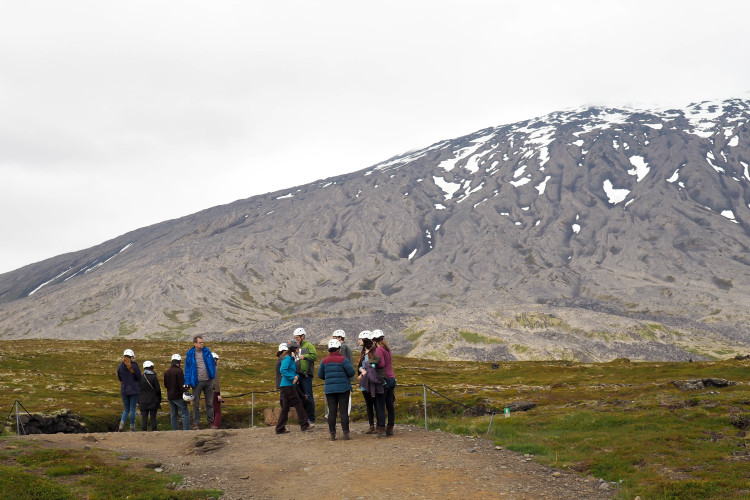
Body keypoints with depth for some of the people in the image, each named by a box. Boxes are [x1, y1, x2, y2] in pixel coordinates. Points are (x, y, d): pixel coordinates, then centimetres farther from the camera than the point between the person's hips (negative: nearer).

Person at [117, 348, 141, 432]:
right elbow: (139, 378, -6)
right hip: (134, 390, -3)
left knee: (126, 409, 15)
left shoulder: (120, 367, -2)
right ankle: (132, 427, 10)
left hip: (124, 390, 3)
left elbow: (119, 379, 9)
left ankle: (122, 422, -9)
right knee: (132, 409, 6)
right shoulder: (135, 366, -13)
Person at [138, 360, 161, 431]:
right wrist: (159, 401, 4)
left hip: (143, 402, 2)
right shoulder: (154, 377, -8)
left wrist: (139, 401, 13)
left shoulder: (141, 378, -1)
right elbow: (158, 390, -7)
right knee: (153, 418, 4)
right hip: (153, 401, -2)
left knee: (144, 418, 3)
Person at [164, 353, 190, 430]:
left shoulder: (166, 372, 9)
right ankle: (186, 430, -14)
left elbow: (165, 385, 18)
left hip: (170, 396, 7)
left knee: (173, 415, 10)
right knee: (185, 413, -6)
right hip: (178, 396, -7)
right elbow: (182, 385, -16)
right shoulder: (179, 371, -14)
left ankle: (175, 430, 10)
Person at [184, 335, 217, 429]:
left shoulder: (207, 351, 3)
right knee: (196, 404, 3)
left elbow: (212, 364, 12)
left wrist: (213, 375, 3)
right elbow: (187, 368, -1)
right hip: (197, 382, -2)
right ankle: (196, 423, 10)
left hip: (208, 381, 2)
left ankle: (210, 421, 18)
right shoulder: (190, 354, -4)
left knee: (210, 402, 9)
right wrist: (187, 382, -6)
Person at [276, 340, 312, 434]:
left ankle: (280, 428, 10)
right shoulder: (287, 358, -11)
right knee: (298, 404, -4)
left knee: (285, 407, 9)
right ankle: (304, 425, 0)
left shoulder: (291, 359, 18)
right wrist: (293, 378, -21)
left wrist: (296, 376, 0)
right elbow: (282, 370, -23)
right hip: (287, 385, -10)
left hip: (285, 386, 10)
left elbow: (294, 371, 22)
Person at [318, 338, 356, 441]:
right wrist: (350, 365, 11)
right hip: (343, 389, -3)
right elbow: (351, 372, -10)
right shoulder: (343, 360, -9)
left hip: (329, 389, 3)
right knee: (344, 411, 2)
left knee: (332, 412, 5)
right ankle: (345, 433, 0)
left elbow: (320, 375, 8)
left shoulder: (324, 361, 3)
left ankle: (332, 434, 5)